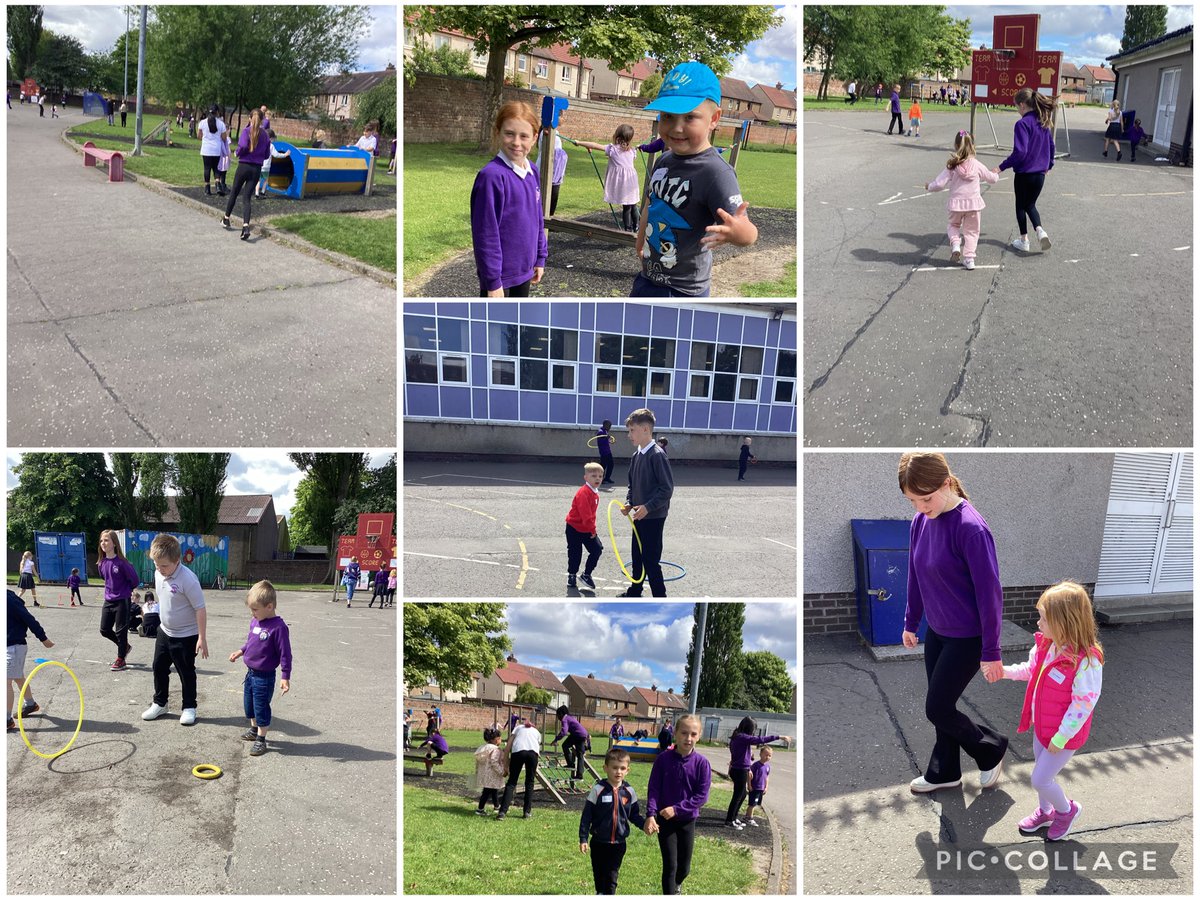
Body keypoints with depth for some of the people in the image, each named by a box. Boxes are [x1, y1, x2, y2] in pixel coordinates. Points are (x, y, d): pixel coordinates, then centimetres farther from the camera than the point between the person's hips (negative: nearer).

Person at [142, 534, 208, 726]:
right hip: (164, 631, 7)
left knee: (186, 672, 6)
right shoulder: (158, 574, -4)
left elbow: (200, 609, -24)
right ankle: (159, 703, 35)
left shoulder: (187, 579, -28)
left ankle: (189, 707, 22)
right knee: (159, 667, 17)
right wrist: (163, 620, 19)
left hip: (186, 636, -7)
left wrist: (202, 638, -23)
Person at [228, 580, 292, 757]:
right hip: (250, 673, 8)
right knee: (248, 705, 22)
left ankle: (261, 739, 16)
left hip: (264, 677, -8)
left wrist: (285, 677, -20)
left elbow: (285, 654, -20)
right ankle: (254, 729, 43)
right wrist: (241, 651, 10)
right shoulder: (255, 622, 1)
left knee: (261, 708, 2)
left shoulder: (278, 627, -23)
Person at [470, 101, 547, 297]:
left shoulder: (532, 172, 3)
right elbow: (486, 233, -20)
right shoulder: (492, 176, -20)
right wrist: (493, 281, -20)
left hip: (523, 270, 8)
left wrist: (540, 258, 15)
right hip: (499, 274, -8)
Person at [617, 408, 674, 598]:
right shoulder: (636, 456, 8)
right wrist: (628, 503, 3)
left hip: (653, 517, -9)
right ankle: (635, 591, 35)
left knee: (651, 560, -5)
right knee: (636, 555, 19)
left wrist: (648, 507, -23)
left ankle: (660, 600, 3)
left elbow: (668, 488, -20)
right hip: (640, 516, 9)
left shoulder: (657, 455, -18)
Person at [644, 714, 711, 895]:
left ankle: (675, 886, 46)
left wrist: (677, 809, -20)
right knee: (670, 865, -4)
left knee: (684, 866, 14)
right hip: (664, 819, -1)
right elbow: (653, 789, -10)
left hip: (687, 820, 1)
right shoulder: (663, 759, -11)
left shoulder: (702, 763, -12)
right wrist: (650, 815, -24)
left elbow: (702, 795, -12)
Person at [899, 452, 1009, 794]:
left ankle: (992, 748, 27)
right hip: (936, 632, 7)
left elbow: (990, 592, -21)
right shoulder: (920, 521, -4)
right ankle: (944, 771, 37)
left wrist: (991, 652, -16)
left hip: (967, 637, -7)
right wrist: (911, 622, 17)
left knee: (938, 708, 2)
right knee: (941, 705, 17)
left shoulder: (970, 528, -27)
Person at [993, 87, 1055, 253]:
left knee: (1021, 206, 13)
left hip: (1024, 173, -6)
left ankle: (1024, 240, 18)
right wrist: (1049, 164, 28)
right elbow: (1051, 146, 14)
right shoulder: (1044, 122, 5)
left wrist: (1002, 167, -19)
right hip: (1040, 173, 6)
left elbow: (1020, 152, -25)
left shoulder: (1022, 124, -19)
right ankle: (1040, 230, -2)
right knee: (1031, 204, 21)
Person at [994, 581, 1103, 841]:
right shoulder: (1045, 645, -8)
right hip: (1042, 725, 7)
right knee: (1042, 773, 23)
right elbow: (1030, 670, 12)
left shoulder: (1086, 662, -32)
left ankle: (1066, 810, 32)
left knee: (1040, 779, 3)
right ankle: (1045, 811, 47)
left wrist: (1060, 738, -19)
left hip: (1064, 735, -7)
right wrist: (1005, 672, -2)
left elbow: (1083, 704, -25)